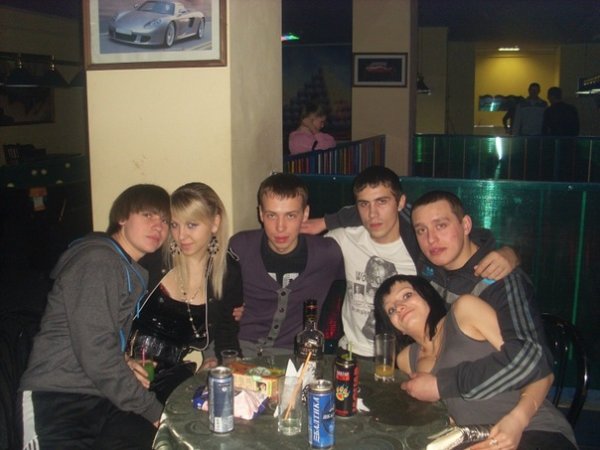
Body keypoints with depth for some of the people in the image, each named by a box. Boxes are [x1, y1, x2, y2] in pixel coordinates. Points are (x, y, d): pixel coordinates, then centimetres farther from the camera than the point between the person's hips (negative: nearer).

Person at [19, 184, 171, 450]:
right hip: (57, 401, -7)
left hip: (105, 397, 8)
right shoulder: (98, 261, -11)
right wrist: (153, 410, -12)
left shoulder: (134, 273, 18)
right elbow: (95, 354, -18)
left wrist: (124, 362, 5)